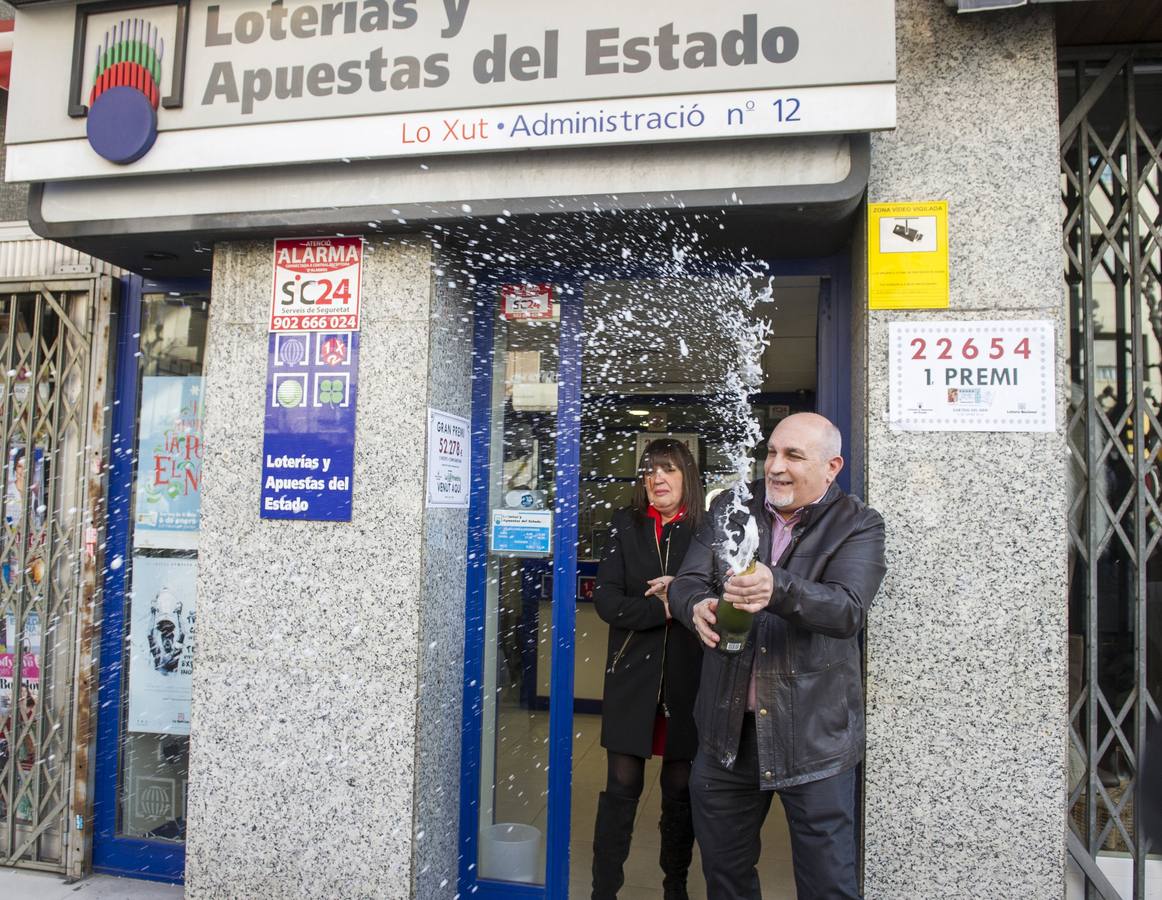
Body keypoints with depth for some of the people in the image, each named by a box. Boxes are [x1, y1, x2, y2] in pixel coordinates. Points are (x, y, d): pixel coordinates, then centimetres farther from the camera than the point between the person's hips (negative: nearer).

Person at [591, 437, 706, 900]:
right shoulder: (625, 527, 4)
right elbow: (606, 599, -6)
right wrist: (664, 608, -16)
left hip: (688, 679, 0)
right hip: (633, 676, 0)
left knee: (680, 789, 11)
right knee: (622, 787, 2)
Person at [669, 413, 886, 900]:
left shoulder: (858, 524, -6)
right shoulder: (731, 509, 5)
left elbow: (849, 609, -21)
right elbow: (685, 582, 0)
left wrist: (779, 588, -40)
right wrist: (697, 605, -25)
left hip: (812, 732, -3)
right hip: (727, 726, 4)